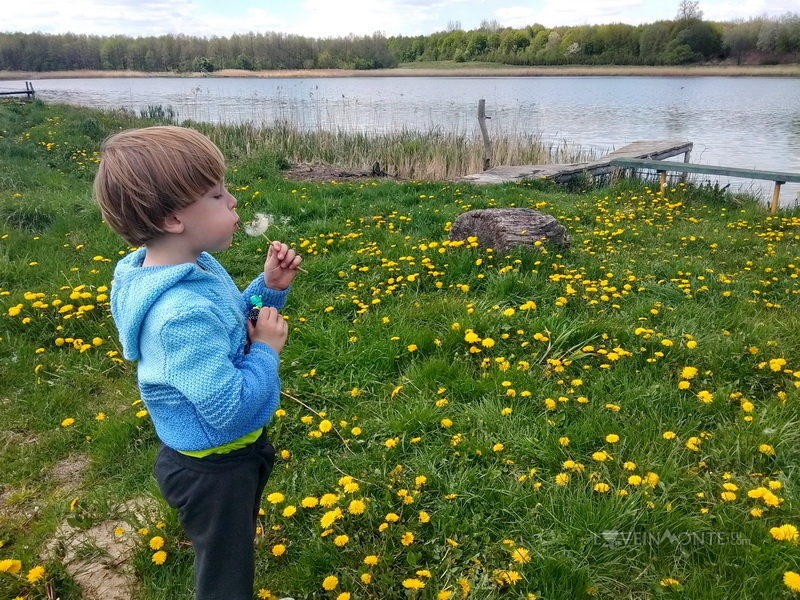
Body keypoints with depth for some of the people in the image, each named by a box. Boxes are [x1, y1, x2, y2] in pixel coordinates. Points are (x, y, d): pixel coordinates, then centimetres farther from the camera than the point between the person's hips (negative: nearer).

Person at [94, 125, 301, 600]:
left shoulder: (196, 266, -6)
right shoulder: (184, 312, -37)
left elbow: (232, 326, 10)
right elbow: (231, 410, -35)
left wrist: (270, 288, -7)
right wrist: (267, 350, -21)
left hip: (234, 453, 9)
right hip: (214, 472, -9)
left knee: (233, 558, 34)